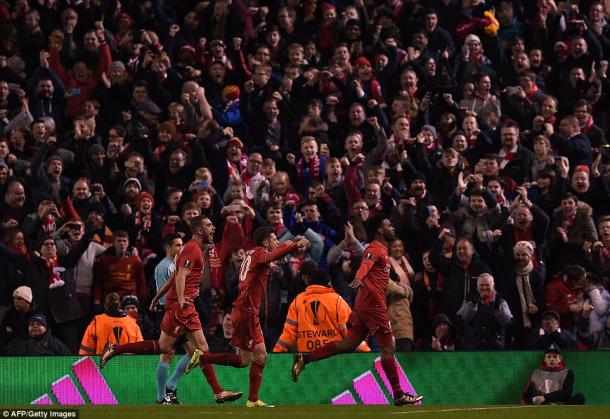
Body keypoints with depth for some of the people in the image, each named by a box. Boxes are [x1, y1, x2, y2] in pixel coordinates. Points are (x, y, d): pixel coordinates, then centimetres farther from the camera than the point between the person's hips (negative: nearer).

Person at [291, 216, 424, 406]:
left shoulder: (382, 249, 22)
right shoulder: (375, 249, -9)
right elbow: (365, 265, -30)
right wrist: (359, 278, -49)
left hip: (365, 304, 10)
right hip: (373, 304, -10)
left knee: (349, 344, 6)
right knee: (387, 347, -4)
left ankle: (305, 358, 2)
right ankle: (398, 395, 0)